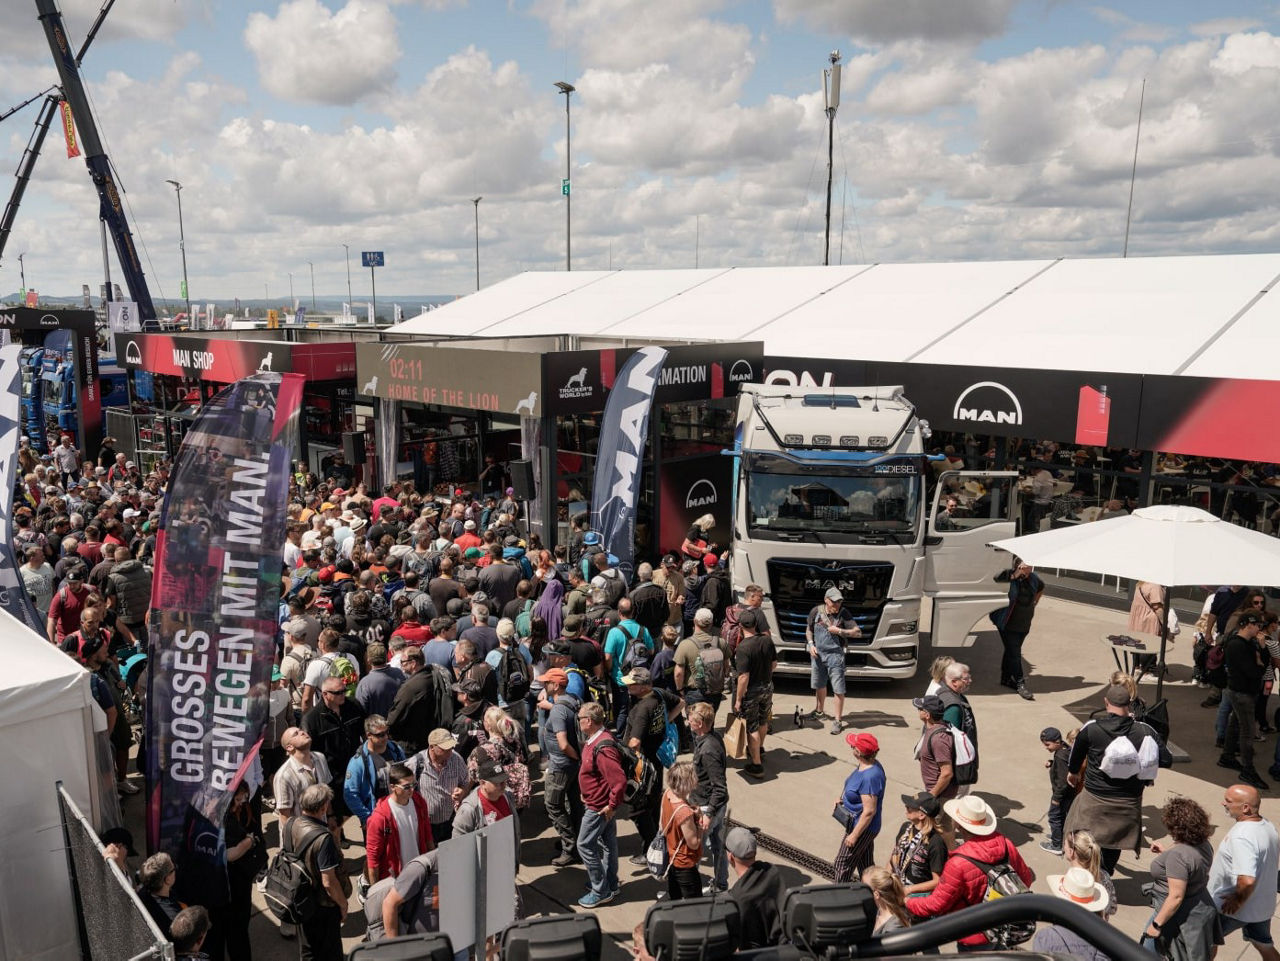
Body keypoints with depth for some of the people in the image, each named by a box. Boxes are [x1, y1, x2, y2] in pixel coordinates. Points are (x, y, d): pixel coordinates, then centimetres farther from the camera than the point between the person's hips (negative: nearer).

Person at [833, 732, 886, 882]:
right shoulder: (870, 765, -4)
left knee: (843, 862, 8)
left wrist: (854, 835, -22)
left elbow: (869, 811, -29)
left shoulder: (870, 777, -34)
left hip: (862, 827, -9)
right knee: (866, 863, 23)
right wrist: (844, 800, 5)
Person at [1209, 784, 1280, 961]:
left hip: (1231, 907, -8)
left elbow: (1247, 880, -40)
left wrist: (1238, 900, -20)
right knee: (1265, 947, 25)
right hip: (1263, 905, 8)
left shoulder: (1241, 837, -33)